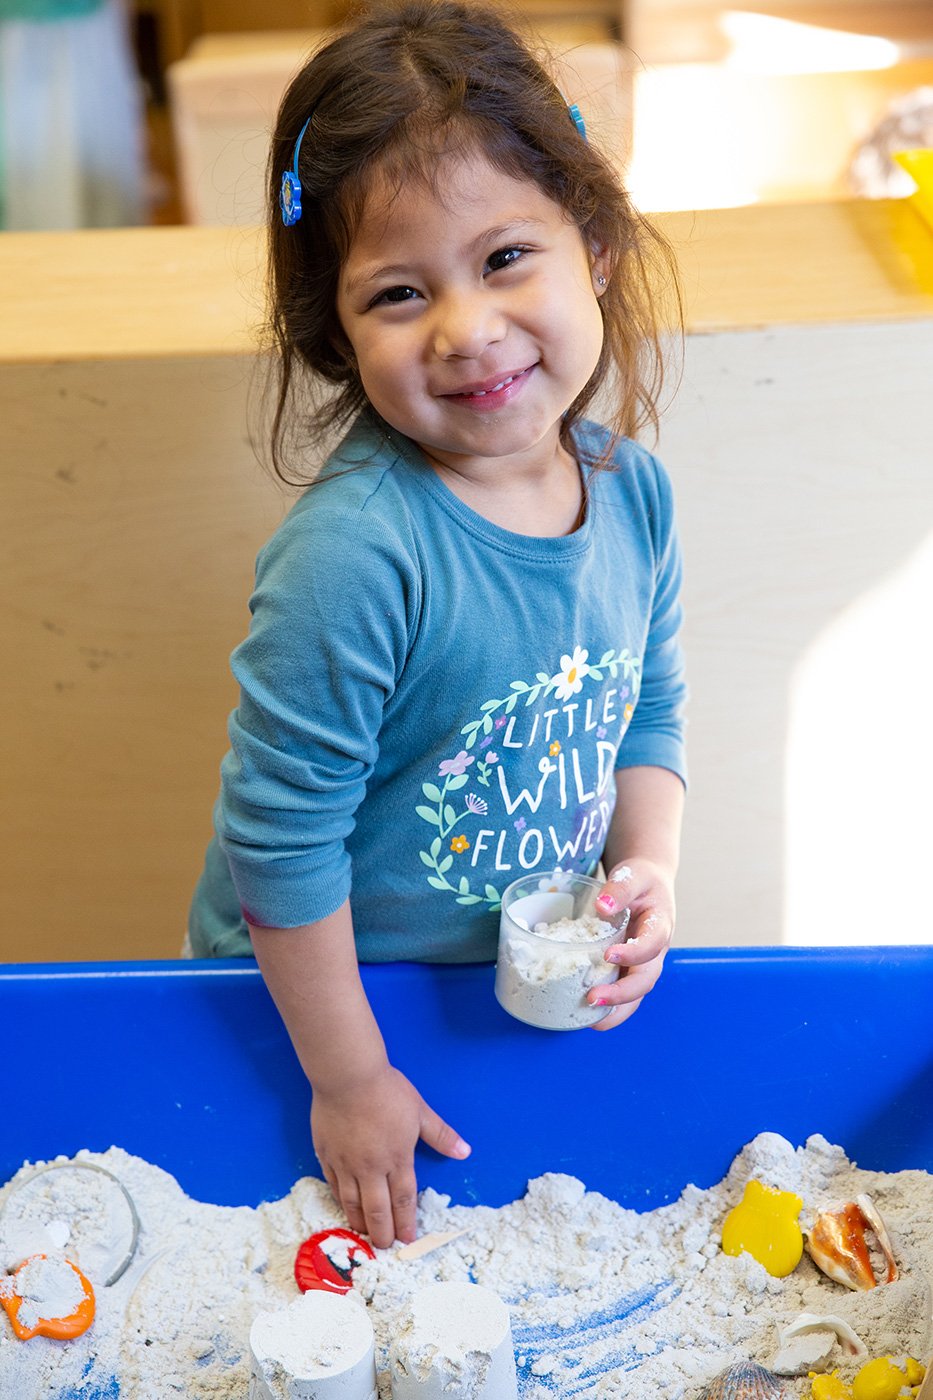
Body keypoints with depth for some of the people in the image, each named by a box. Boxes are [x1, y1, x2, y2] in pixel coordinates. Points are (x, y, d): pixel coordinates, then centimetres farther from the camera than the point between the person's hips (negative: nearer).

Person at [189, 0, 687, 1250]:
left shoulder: (633, 491, -11)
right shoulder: (354, 553, -32)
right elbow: (279, 834, -25)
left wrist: (650, 870, -12)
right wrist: (348, 1081, -16)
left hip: (541, 986, 5)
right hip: (316, 987, -5)